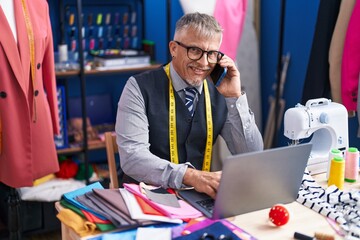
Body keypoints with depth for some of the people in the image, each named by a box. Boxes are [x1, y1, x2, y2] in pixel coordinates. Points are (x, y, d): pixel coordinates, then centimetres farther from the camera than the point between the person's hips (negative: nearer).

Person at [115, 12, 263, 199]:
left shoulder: (219, 94, 2)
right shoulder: (140, 88, -8)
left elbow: (252, 158, -1)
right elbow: (132, 157, -19)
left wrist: (235, 97, -10)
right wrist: (191, 176, -32)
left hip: (201, 196, 4)